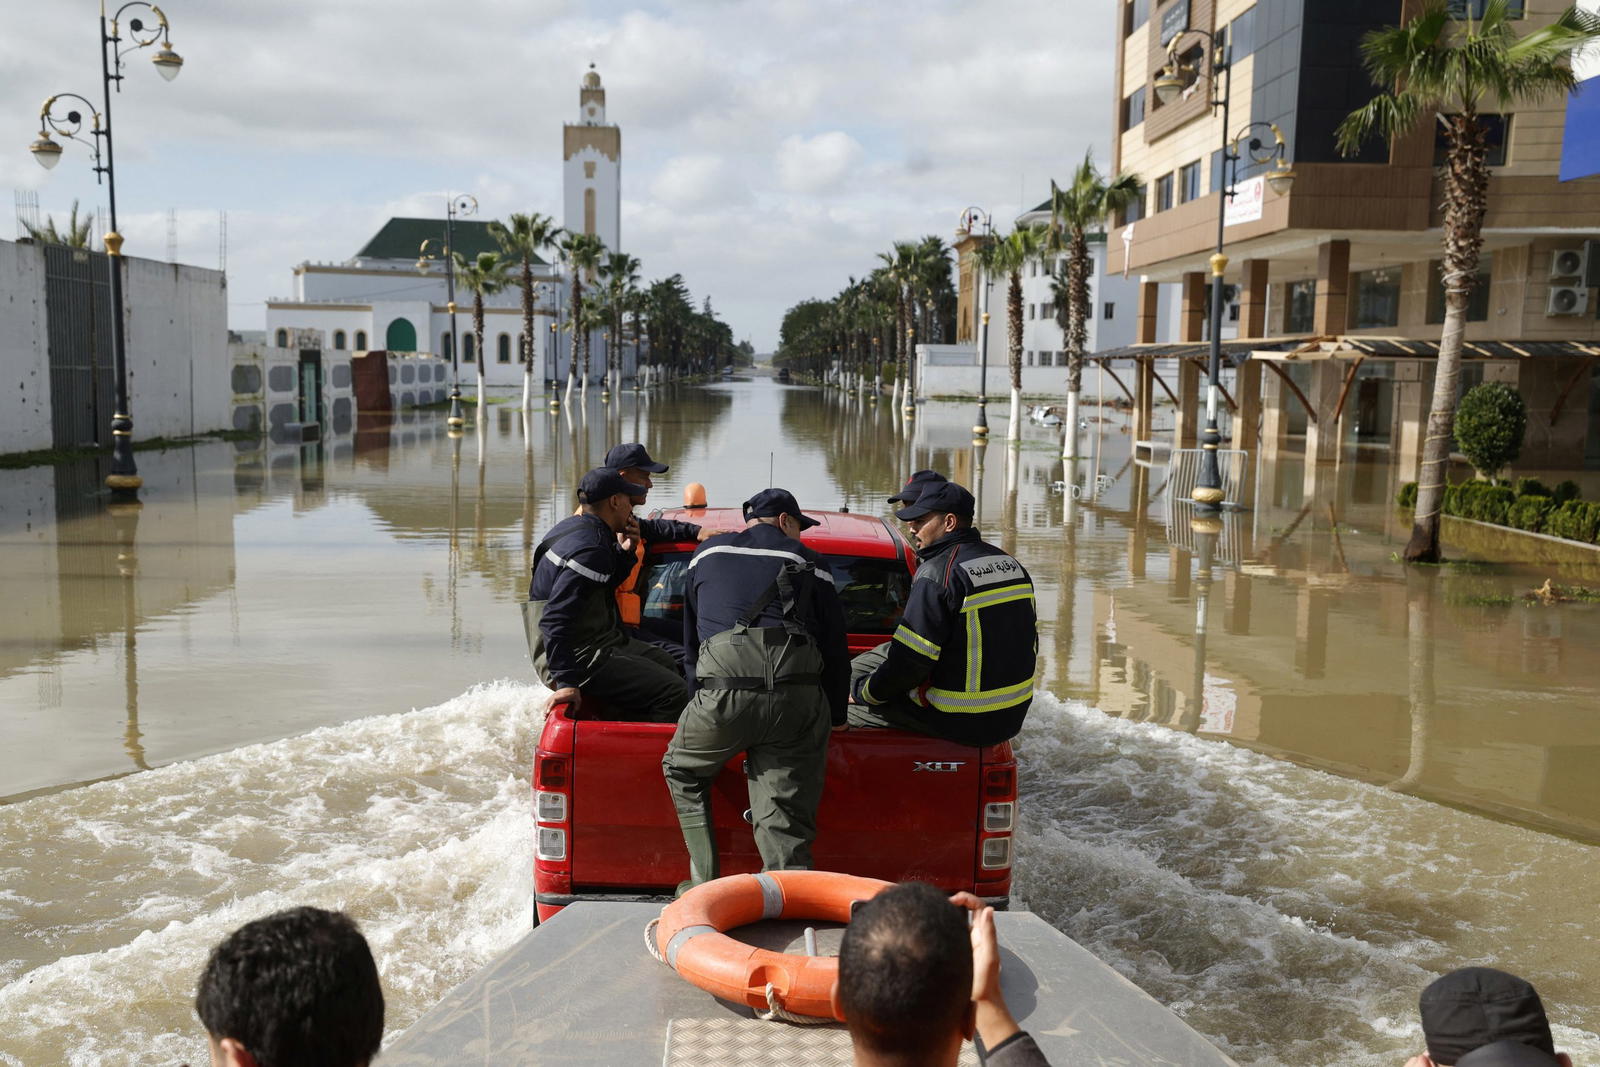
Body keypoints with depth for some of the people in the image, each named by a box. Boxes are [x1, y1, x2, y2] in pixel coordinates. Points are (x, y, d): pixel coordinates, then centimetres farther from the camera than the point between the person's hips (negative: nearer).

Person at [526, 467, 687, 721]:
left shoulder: (576, 527, 10)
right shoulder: (589, 550, -23)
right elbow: (555, 621, -31)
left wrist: (624, 551, 9)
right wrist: (567, 684, -32)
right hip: (580, 659, -11)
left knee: (666, 663, 24)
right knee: (673, 692, -17)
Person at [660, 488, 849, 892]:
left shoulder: (707, 553, 26)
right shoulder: (810, 563, 21)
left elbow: (690, 637, 33)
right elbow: (836, 648, 19)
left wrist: (697, 697, 42)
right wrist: (835, 717, 27)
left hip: (723, 691, 0)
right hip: (799, 698, 0)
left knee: (682, 771, 24)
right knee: (786, 818, 4)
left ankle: (704, 883, 20)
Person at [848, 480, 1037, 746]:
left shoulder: (937, 574, -17)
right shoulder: (1012, 564, 9)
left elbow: (908, 662, -19)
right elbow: (1029, 645, 17)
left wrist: (863, 692, -3)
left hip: (959, 723, -9)